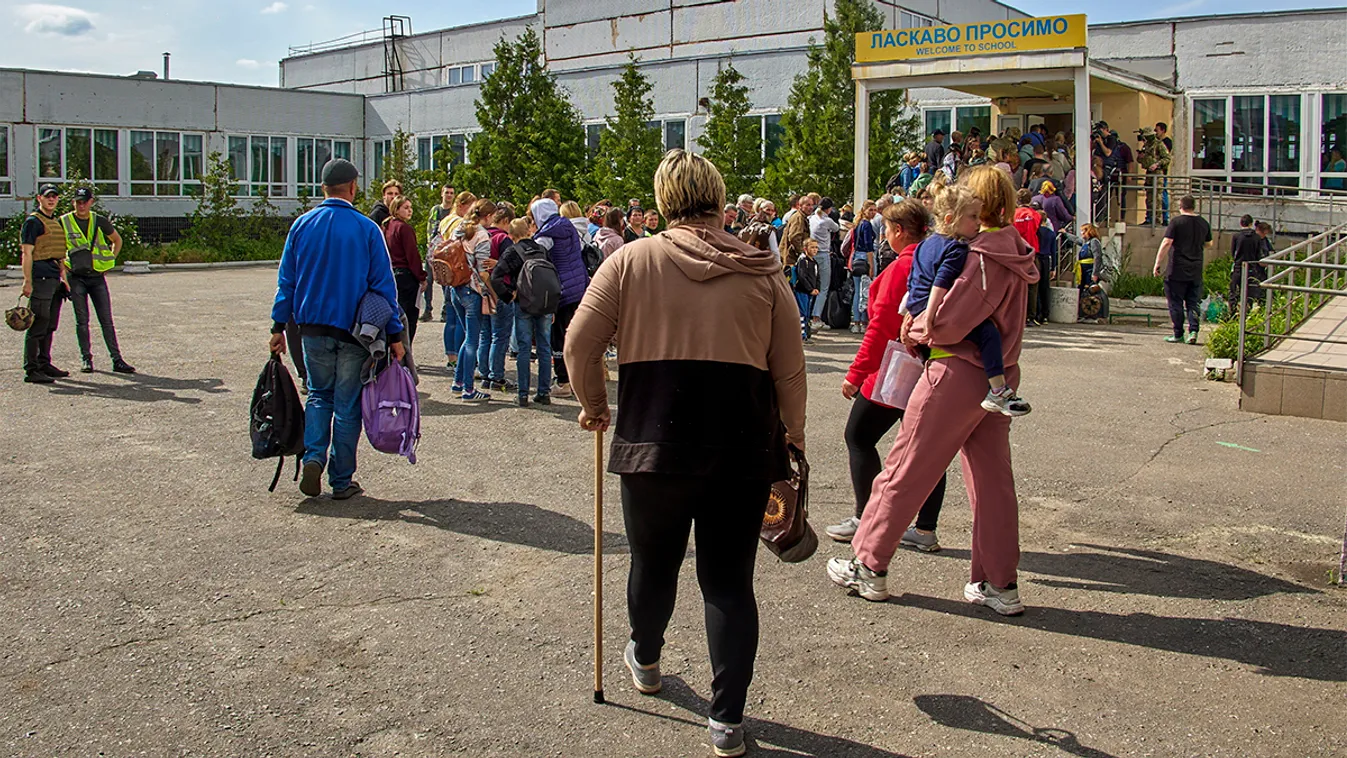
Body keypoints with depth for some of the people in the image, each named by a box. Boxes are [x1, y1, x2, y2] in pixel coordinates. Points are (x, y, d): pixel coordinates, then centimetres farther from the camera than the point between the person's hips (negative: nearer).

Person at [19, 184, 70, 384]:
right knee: (38, 325, -9)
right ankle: (31, 370, -7)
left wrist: (63, 277, 21)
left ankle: (44, 364, 21)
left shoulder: (56, 222, 20)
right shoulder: (33, 221, -6)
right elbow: (27, 253, -11)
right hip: (40, 278, -9)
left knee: (50, 326, 13)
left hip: (54, 279, 9)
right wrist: (27, 281, -17)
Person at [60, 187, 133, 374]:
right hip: (76, 277, -1)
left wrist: (110, 262, 10)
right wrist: (63, 270, -1)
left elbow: (117, 240, 20)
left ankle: (117, 359, 1)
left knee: (107, 321, 1)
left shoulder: (100, 222, 4)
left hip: (97, 276, 1)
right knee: (82, 321, 2)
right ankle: (86, 359, 10)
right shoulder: (64, 222, -1)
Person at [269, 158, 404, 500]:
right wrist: (395, 335, -1)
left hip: (313, 328, 3)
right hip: (354, 331, -3)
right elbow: (383, 285, -5)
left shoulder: (302, 225, 2)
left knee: (319, 395, 20)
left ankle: (313, 457, -1)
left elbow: (286, 280, 6)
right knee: (347, 404, 6)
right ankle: (342, 481, 12)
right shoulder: (367, 229, -7)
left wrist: (279, 326, 13)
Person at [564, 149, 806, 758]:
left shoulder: (632, 261, 0)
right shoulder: (763, 271, 3)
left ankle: (645, 661, 46)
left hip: (654, 439, 0)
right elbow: (790, 369, 5)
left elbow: (579, 346, -1)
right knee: (729, 580, 9)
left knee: (654, 562, 21)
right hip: (744, 447, 1)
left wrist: (594, 405, 16)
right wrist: (794, 432, 20)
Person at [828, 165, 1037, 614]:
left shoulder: (984, 257, -19)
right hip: (997, 377, 9)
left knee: (905, 470, 2)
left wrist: (913, 330, -5)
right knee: (992, 478, 11)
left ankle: (869, 567, 13)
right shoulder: (1013, 253, 10)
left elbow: (946, 324, -24)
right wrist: (923, 323, 5)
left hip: (958, 374, -9)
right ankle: (999, 584, 17)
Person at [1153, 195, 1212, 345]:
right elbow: (1208, 244, 21)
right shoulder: (1204, 223, 8)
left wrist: (1157, 264, -11)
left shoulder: (1176, 222, -8)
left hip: (1177, 271, -4)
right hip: (1196, 271, 5)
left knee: (1176, 304, 4)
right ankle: (1193, 331, -5)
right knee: (1192, 303, 10)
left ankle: (1178, 334, 7)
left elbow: (1166, 243, -15)